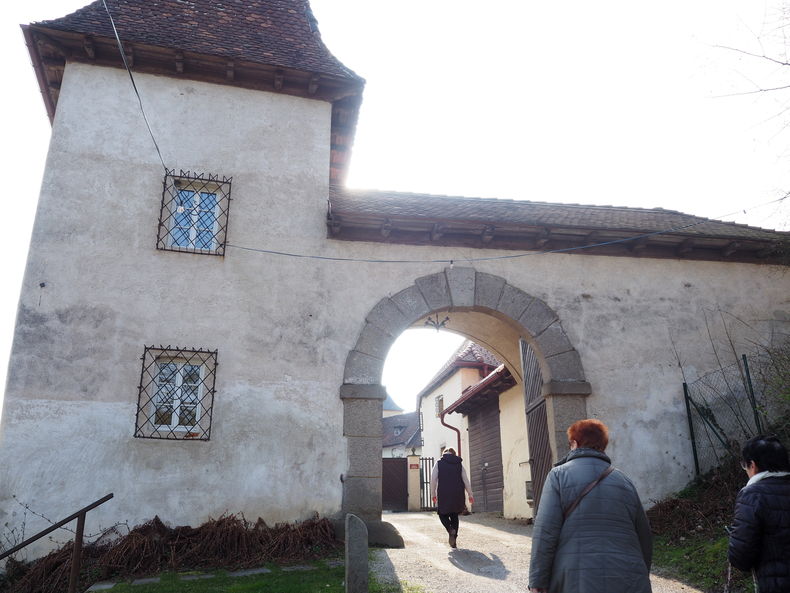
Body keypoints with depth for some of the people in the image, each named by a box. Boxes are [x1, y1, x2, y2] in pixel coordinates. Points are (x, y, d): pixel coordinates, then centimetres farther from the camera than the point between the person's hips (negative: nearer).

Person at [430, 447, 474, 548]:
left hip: (443, 494, -3)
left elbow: (433, 479, -3)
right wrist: (470, 495, 13)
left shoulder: (439, 463, 3)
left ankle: (450, 530, -14)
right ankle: (453, 541, 10)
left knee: (442, 514, 14)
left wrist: (433, 494, 5)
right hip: (458, 494, 3)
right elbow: (466, 481, 7)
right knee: (454, 516, 16)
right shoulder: (459, 464, 10)